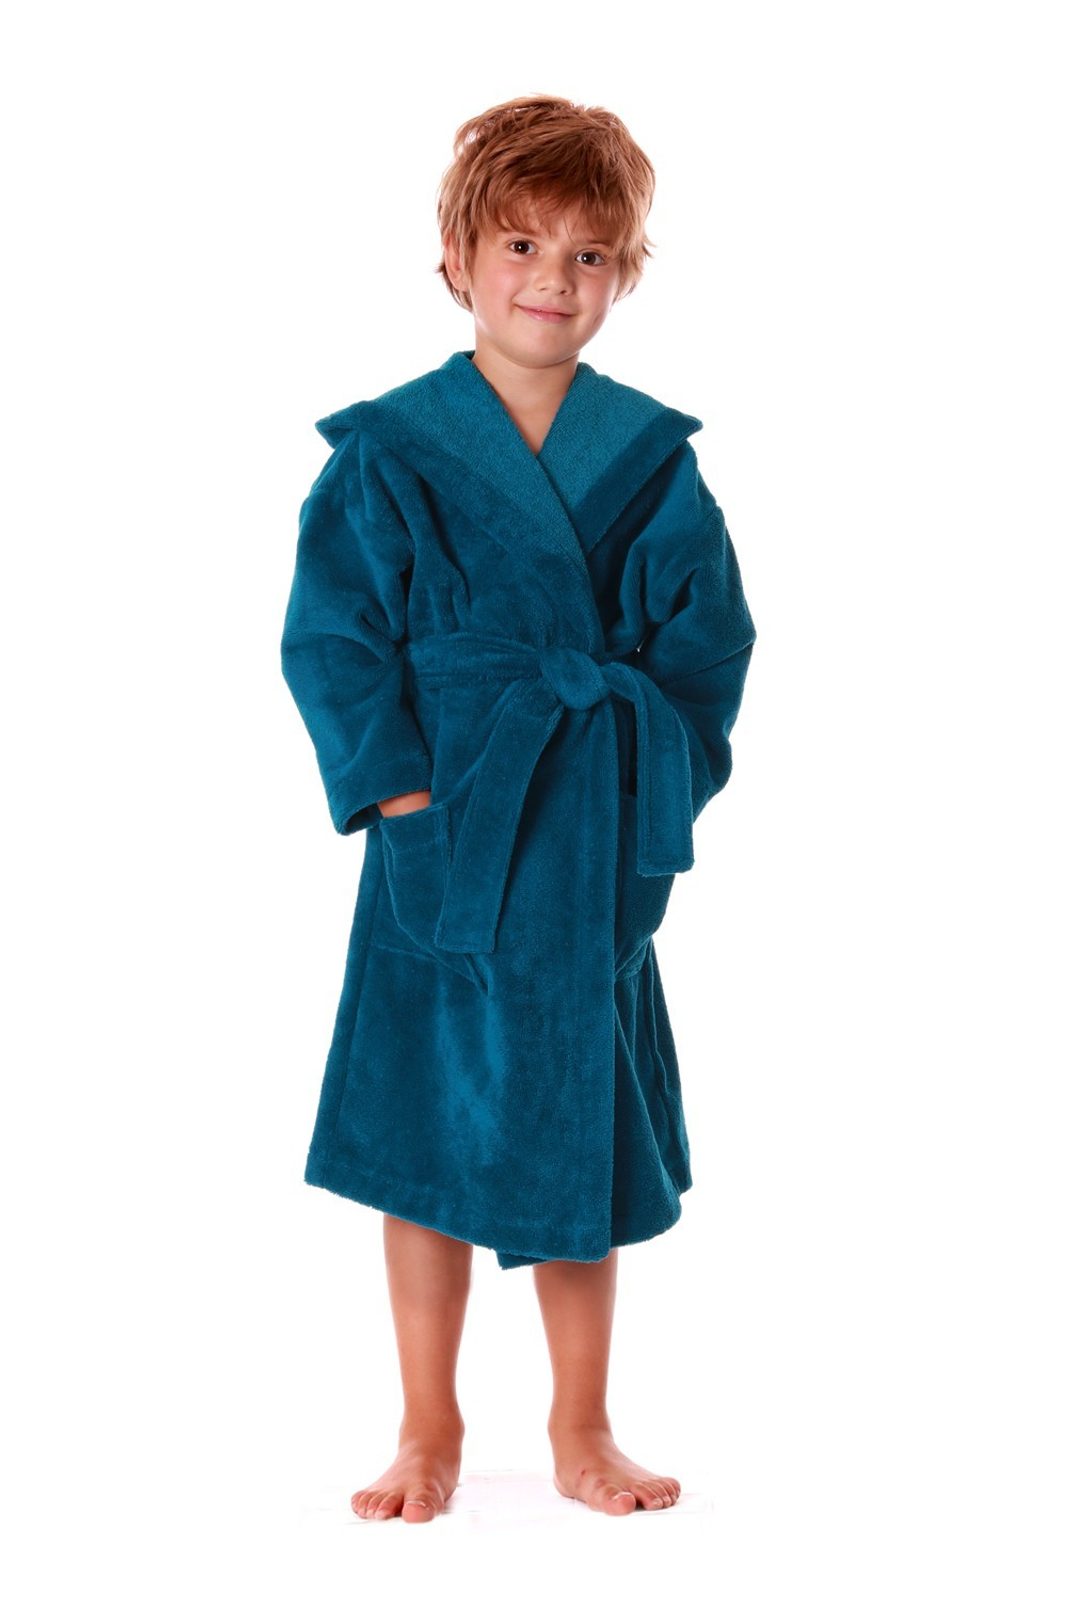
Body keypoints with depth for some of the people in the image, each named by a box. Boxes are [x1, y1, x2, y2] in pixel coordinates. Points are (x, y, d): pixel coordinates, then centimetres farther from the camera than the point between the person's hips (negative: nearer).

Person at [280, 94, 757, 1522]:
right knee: (429, 1134, 6)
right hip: (442, 843, -1)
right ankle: (429, 1431, 21)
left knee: (584, 1136, 10)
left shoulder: (654, 459, 4)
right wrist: (400, 787, -11)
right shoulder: (388, 452, -1)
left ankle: (583, 1433, 25)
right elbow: (332, 638, -3)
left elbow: (708, 635, 3)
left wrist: (653, 783, -6)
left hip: (599, 847, 2)